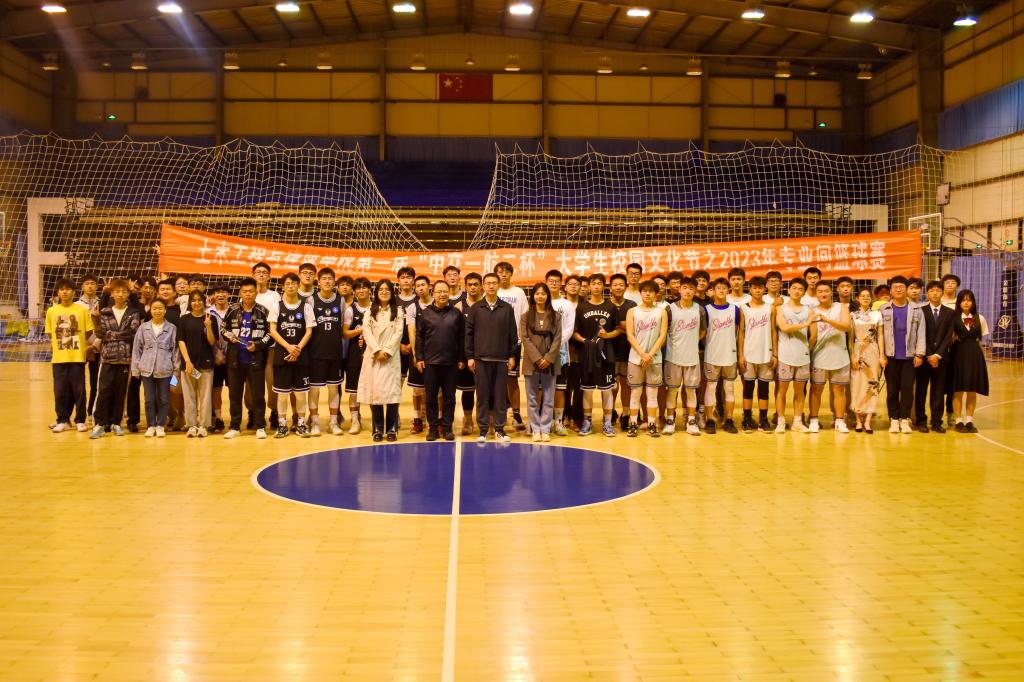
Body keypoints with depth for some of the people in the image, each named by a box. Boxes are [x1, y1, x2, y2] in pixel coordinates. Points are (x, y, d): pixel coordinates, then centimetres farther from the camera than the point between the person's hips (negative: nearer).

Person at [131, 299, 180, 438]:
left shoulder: (172, 328, 2)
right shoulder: (143, 327, 6)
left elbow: (176, 349, 3)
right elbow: (137, 348, 7)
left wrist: (176, 369, 0)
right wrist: (135, 368, 3)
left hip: (165, 369, -1)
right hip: (147, 369, 1)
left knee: (164, 399, 3)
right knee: (149, 399, 3)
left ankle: (160, 426, 13)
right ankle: (151, 426, 12)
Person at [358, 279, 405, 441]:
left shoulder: (397, 312, 8)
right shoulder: (370, 311, 12)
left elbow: (398, 333, 0)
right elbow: (367, 332, 2)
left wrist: (387, 351, -11)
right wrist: (377, 351, -10)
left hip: (391, 357, -1)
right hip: (373, 356, 2)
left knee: (391, 391, -7)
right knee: (374, 391, -2)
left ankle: (392, 429, -1)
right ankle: (377, 429, 3)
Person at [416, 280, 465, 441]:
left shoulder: (456, 313, 4)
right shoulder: (425, 313, 5)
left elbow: (462, 338, 5)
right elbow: (419, 337, 5)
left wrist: (461, 359, 1)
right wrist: (419, 358, -1)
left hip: (451, 363, 0)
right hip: (430, 362, 0)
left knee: (449, 397, 5)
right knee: (431, 397, 4)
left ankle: (447, 428, 13)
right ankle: (433, 428, 12)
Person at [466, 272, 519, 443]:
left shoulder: (507, 308, 5)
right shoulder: (476, 308, 4)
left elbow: (513, 334, 7)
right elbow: (469, 333, 3)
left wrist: (512, 355, 2)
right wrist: (469, 356, -2)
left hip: (501, 359, 0)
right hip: (481, 358, 0)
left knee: (501, 395, 3)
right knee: (482, 395, 2)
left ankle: (499, 429, 12)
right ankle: (482, 430, 9)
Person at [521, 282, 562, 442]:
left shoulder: (556, 316, 6)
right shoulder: (526, 316, 5)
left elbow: (557, 339, 1)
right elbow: (525, 338, -3)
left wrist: (548, 358, -11)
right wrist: (537, 358, -12)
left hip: (550, 363, 0)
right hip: (531, 362, 0)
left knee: (548, 398, 3)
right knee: (532, 398, 3)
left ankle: (545, 429, 8)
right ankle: (535, 429, 8)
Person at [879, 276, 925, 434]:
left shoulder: (916, 310, 7)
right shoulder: (883, 309, 6)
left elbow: (920, 333, 4)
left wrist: (919, 354, -4)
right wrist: (881, 355, -5)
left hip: (909, 356, 0)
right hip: (891, 356, 0)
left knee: (907, 388, -1)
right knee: (892, 389, 3)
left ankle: (904, 419, 5)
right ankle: (894, 420, 9)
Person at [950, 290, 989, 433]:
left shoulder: (980, 319, 7)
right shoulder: (954, 318, -3)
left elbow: (981, 339, 11)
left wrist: (978, 355, 5)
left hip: (975, 355, 3)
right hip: (959, 355, -3)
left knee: (972, 391, 6)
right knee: (958, 390, 0)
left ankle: (969, 421, 14)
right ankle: (958, 421, 8)